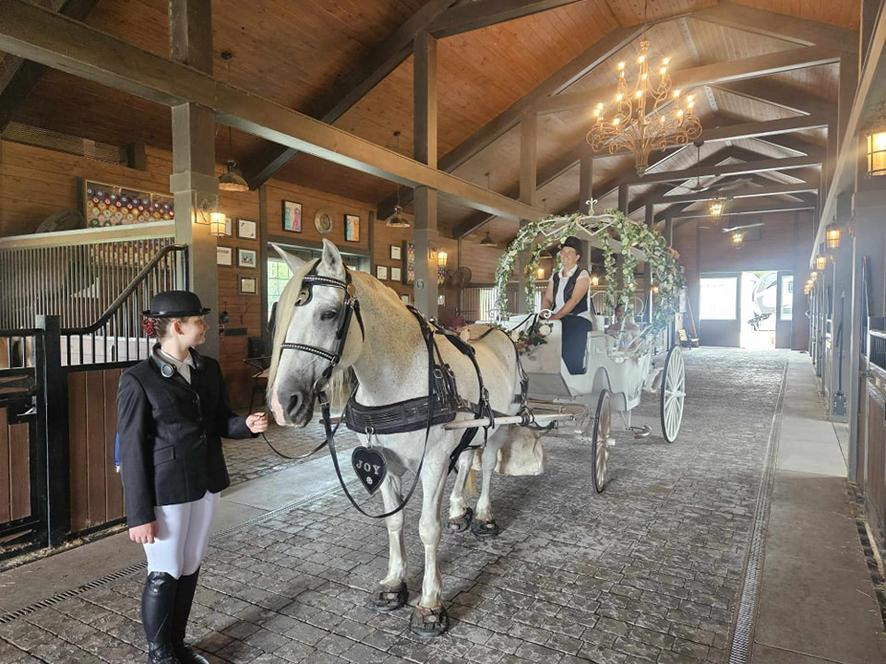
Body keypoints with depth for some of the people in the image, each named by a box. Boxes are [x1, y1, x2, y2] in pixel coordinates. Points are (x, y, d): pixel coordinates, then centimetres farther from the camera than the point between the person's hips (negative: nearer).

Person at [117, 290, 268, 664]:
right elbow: (131, 451, -13)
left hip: (205, 483, 6)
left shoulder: (209, 369, 2)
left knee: (190, 569, 18)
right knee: (164, 575, 11)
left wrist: (247, 424, -12)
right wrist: (139, 514, -13)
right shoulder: (138, 380, -15)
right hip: (165, 491, -6)